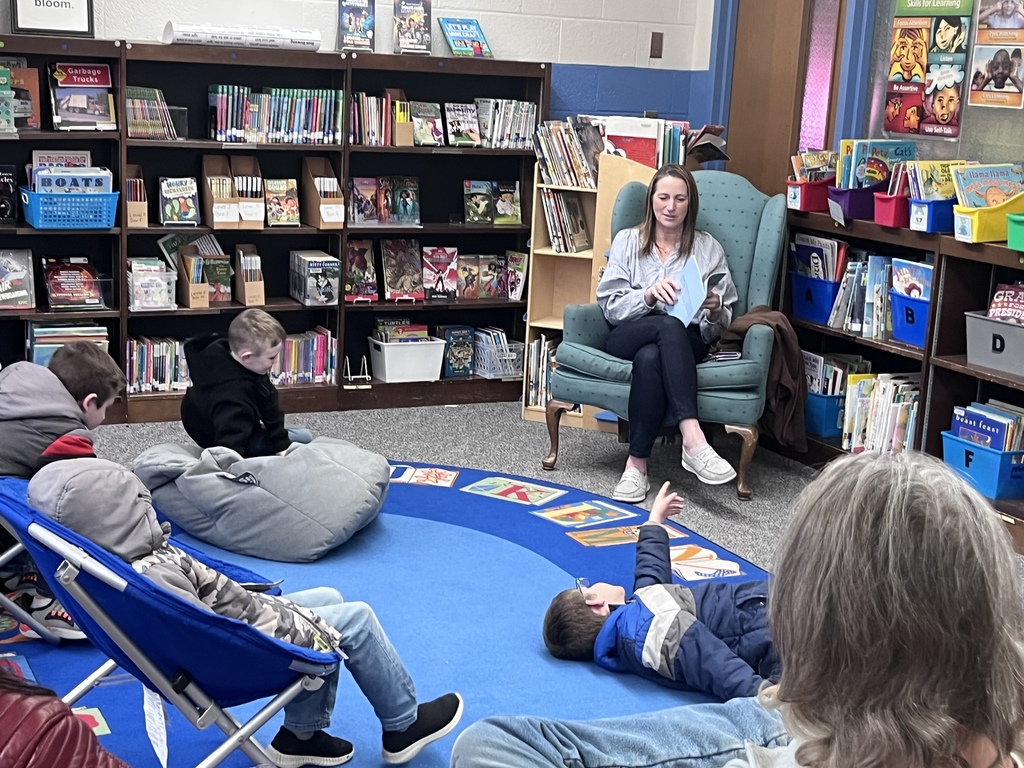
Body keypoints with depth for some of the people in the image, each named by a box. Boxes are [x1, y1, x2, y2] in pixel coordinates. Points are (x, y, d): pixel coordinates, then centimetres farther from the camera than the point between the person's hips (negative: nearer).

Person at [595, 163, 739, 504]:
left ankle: (637, 464, -37)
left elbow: (718, 327, 9)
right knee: (670, 326, -37)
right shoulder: (627, 241, 13)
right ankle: (692, 438, -46)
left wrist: (714, 311, -16)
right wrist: (649, 295, -16)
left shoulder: (709, 249, 13)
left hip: (686, 344, 0)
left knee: (650, 357, -38)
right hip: (628, 338, 0)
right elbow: (611, 307, 2)